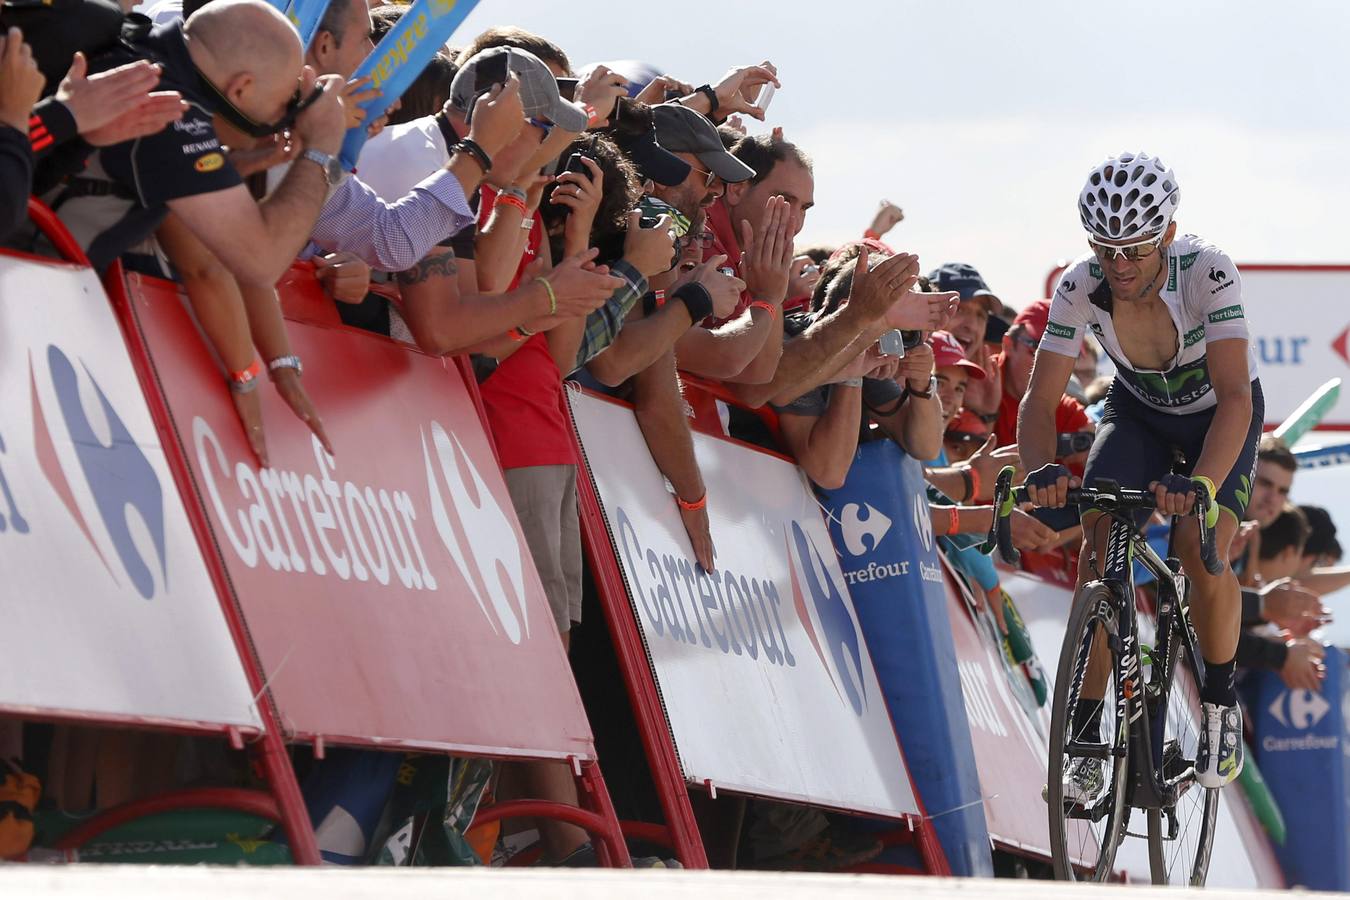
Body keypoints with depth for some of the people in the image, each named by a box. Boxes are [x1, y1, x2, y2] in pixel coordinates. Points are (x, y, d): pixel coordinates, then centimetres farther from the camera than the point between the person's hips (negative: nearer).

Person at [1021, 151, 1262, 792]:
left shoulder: (1207, 274, -35)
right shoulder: (1079, 288, -26)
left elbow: (1236, 396, -42)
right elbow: (1040, 399, -25)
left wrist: (1199, 483, -58)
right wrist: (1042, 470, -47)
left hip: (1219, 418, -3)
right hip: (1138, 413, 3)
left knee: (1201, 548, -25)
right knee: (1099, 549, -19)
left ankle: (1220, 707, 0)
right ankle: (1085, 744, -15)